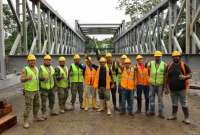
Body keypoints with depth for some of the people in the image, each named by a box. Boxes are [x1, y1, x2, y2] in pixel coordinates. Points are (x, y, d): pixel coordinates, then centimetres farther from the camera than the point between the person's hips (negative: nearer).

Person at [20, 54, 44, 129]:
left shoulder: (36, 68, 8)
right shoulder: (25, 69, -13)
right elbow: (22, 80, -21)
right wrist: (27, 78, -41)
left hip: (36, 90, 7)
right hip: (28, 90, -7)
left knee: (36, 104, 15)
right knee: (28, 106, -6)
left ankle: (35, 117, 31)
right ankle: (26, 121, 5)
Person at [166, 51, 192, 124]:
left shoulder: (184, 65, -4)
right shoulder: (169, 66, 6)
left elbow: (190, 75, -2)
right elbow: (167, 77, 10)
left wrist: (184, 77, -23)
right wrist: (166, 87, 9)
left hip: (181, 88, -3)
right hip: (172, 89, 4)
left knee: (184, 104, 2)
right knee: (174, 103, 17)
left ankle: (186, 118, 13)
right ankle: (174, 115, 30)